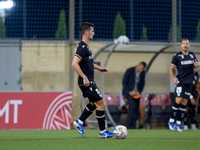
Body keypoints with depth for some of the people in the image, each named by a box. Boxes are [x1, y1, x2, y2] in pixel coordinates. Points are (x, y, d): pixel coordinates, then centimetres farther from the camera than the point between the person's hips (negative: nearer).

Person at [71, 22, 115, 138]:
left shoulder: (86, 46, 12)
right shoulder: (82, 47, -19)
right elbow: (74, 64, -27)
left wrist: (99, 68, 24)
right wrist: (85, 78, -25)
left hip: (88, 82, 10)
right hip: (87, 83, -10)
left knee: (94, 104, 22)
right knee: (101, 105, -3)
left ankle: (79, 122, 22)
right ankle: (103, 132, 6)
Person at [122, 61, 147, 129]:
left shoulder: (143, 73, -3)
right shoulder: (129, 71, -18)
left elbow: (142, 83, 8)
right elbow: (124, 82, -14)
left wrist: (139, 92, -6)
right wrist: (129, 92, -21)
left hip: (136, 93, 5)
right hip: (128, 91, -5)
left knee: (136, 109, -2)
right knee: (132, 106, -21)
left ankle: (133, 125, 4)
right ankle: (128, 125, -17)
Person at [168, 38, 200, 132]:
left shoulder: (192, 55, 12)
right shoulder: (177, 56, -1)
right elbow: (171, 68, 1)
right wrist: (173, 78, -16)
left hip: (189, 82, 4)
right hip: (180, 81, -4)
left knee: (184, 102, 2)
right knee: (178, 100, -15)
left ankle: (178, 122, 7)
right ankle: (171, 121, -2)